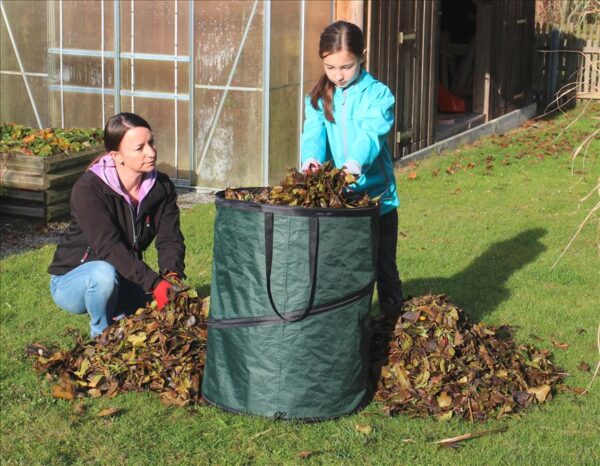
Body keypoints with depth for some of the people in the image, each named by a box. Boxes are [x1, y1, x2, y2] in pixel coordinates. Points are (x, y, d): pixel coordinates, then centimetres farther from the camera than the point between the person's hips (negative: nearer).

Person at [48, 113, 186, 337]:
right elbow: (109, 247, -36)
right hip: (72, 281, -5)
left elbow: (170, 239, -13)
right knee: (104, 273, -38)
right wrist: (153, 283, -46)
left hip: (124, 281, 5)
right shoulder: (88, 189, -25)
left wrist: (172, 274, -36)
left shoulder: (162, 187, -6)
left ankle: (118, 316, 13)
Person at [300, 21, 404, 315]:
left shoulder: (378, 95, -7)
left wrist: (355, 162, -45)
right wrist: (311, 159, -35)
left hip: (375, 197, -3)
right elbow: (314, 133, -12)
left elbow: (372, 132, -25)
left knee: (383, 268, 9)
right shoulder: (319, 98, 3)